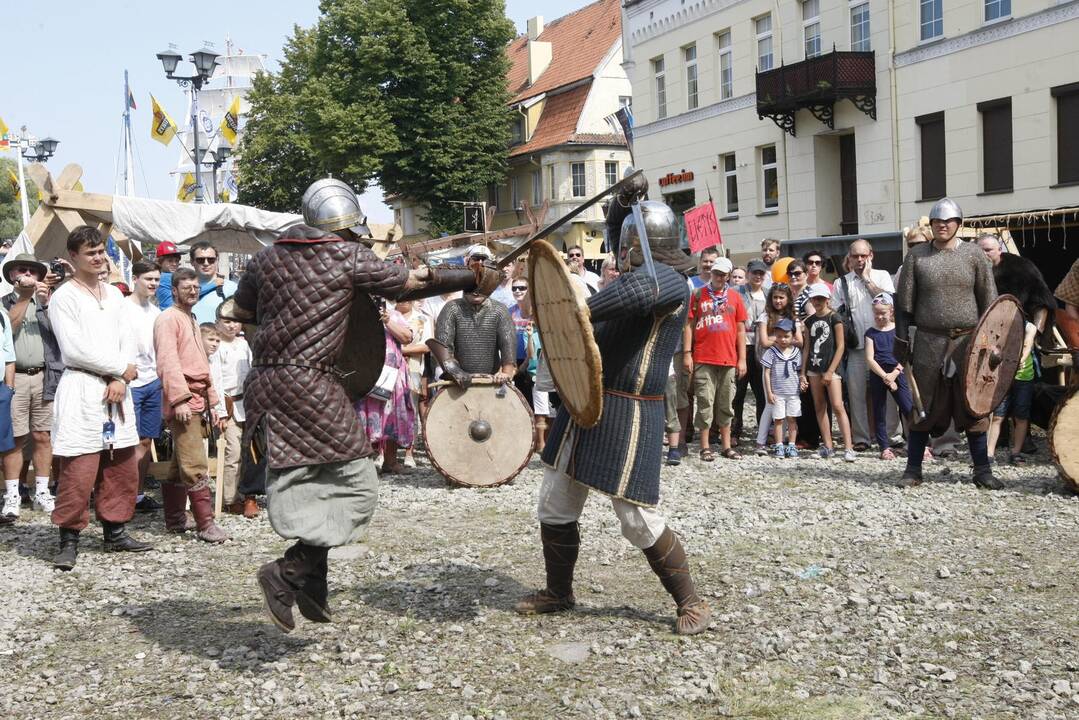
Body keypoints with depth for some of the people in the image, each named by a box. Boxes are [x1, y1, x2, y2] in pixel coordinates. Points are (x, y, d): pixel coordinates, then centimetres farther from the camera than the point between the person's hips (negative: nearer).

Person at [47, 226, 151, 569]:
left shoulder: (114, 294, 16)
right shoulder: (63, 297, -5)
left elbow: (127, 339, 9)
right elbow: (75, 350, -13)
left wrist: (119, 380, -6)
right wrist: (121, 369, -7)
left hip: (116, 389, 7)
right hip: (82, 390, -7)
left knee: (122, 467, 10)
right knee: (78, 472, -8)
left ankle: (115, 532, 21)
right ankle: (69, 539, 2)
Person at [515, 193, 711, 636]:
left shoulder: (667, 279, -13)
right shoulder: (638, 270, 14)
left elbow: (637, 291, -37)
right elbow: (614, 226, 30)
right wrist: (625, 200, 12)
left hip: (628, 416, -9)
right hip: (584, 404, 9)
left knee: (639, 522, -6)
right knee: (554, 507, 15)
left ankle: (691, 603, 12)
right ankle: (557, 593, 32)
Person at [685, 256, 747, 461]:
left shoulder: (735, 296, 9)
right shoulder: (698, 295, 4)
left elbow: (741, 329, 10)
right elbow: (689, 325, 3)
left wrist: (742, 359, 5)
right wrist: (687, 354, -4)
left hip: (729, 360, 2)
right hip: (703, 359, -2)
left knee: (726, 404, 9)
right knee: (705, 403, -1)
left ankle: (726, 446, 17)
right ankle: (705, 447, 6)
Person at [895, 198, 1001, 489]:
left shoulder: (973, 254, 4)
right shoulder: (917, 255, 4)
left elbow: (989, 300, 5)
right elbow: (904, 302, 4)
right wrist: (901, 340, -1)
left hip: (968, 341, 0)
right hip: (928, 342, 0)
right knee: (923, 406, 3)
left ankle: (982, 469, 13)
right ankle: (913, 469, 11)